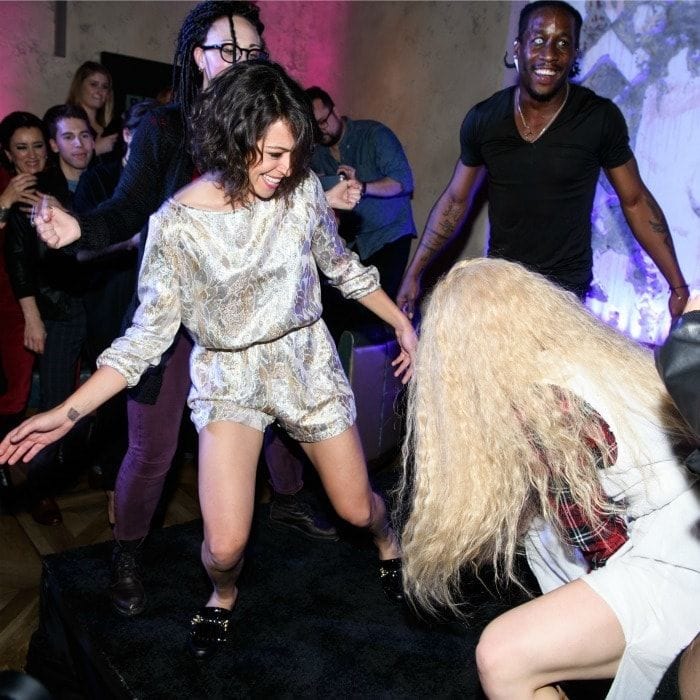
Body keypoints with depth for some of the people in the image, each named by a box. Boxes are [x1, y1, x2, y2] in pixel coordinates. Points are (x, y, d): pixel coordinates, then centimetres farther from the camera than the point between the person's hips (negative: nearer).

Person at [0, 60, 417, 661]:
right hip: (229, 377, -2)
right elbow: (150, 332, -11)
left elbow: (340, 265, 7)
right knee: (225, 546, -13)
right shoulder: (176, 224, -17)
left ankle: (388, 542, 53)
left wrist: (403, 322, 10)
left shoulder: (302, 188, -11)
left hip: (307, 362, 2)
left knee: (358, 509, 14)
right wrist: (67, 413, -15)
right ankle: (224, 594, 27)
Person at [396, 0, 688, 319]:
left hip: (567, 288, -2)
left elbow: (635, 201, -2)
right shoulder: (482, 119, -5)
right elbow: (455, 200, 5)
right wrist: (414, 272, 4)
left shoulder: (601, 118, -11)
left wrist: (678, 286, -4)